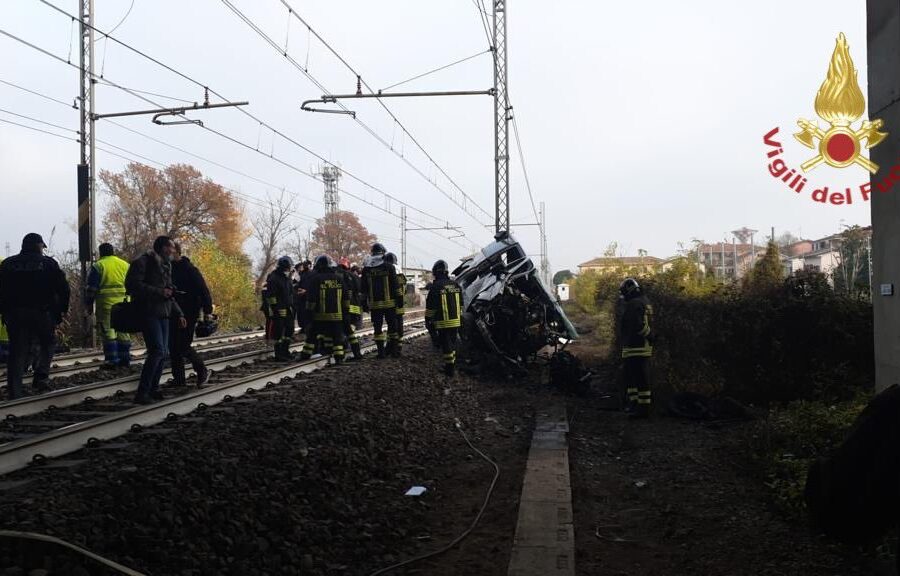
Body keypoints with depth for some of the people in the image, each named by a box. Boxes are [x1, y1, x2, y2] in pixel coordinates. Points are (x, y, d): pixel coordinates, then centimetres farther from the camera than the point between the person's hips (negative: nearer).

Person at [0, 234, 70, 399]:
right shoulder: (48, 263, 2)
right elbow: (63, 288, -3)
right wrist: (63, 309, 7)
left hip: (15, 315, 2)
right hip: (43, 313, -2)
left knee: (17, 351, 4)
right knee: (47, 344, 16)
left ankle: (14, 391, 1)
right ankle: (41, 376, -1)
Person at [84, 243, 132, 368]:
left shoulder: (98, 266, -1)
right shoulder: (125, 265, 13)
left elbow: (91, 288, -3)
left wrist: (88, 304, 6)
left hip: (106, 304, -4)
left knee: (108, 331, -2)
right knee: (123, 331, 11)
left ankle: (112, 360, -5)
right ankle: (125, 358, 12)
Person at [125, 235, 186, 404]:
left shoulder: (165, 266, 21)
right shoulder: (143, 262, -6)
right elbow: (132, 284, -17)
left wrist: (179, 314, 17)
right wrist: (159, 292, -17)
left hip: (163, 314, 9)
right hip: (148, 313, -9)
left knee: (163, 353, 8)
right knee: (157, 350, -18)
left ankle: (153, 389, 19)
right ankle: (142, 393, -14)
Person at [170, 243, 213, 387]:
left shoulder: (189, 269, -10)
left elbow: (203, 290, -11)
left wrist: (207, 311, -15)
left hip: (189, 314, -7)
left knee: (183, 346, -9)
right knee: (173, 347, 5)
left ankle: (202, 372, 9)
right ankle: (179, 379, 14)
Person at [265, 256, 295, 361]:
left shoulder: (286, 277, 15)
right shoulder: (273, 278, -12)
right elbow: (271, 295, -17)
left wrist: (292, 306, 18)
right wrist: (275, 308, -20)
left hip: (288, 309, 9)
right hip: (278, 310, -9)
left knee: (289, 330, 12)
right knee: (278, 332, -4)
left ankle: (285, 351, 23)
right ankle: (278, 354, 2)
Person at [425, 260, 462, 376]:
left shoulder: (435, 287, -11)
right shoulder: (456, 285, 7)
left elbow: (430, 308, -8)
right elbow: (460, 305, 14)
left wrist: (428, 321, 3)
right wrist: (460, 320, 23)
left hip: (443, 323, -5)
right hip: (455, 322, 5)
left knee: (446, 345, 0)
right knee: (452, 344, 18)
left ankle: (449, 369, 1)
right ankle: (452, 365, 25)